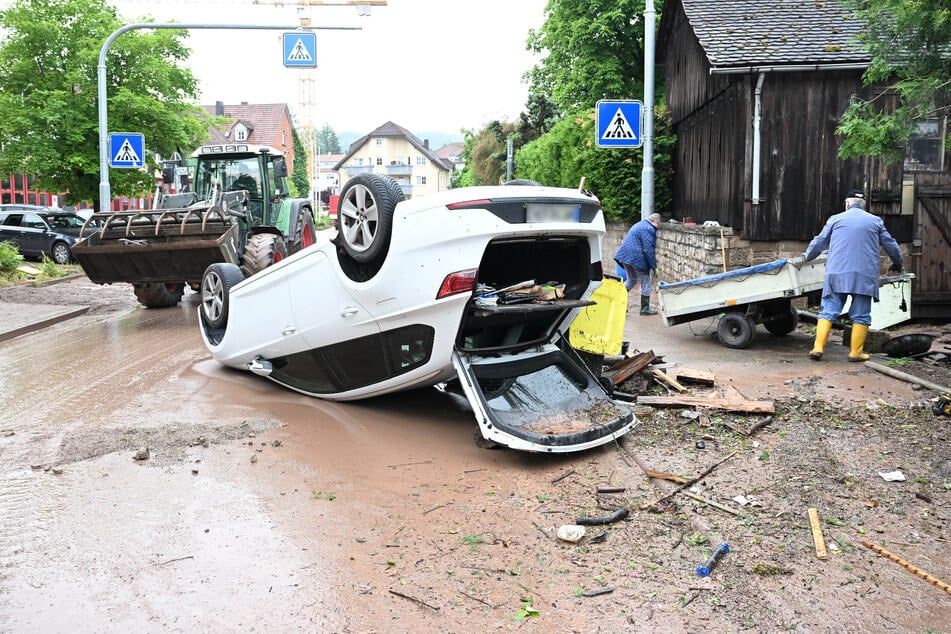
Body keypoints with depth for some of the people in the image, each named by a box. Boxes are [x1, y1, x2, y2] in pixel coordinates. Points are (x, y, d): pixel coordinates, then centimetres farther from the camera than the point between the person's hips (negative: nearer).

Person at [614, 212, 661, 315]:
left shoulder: (639, 225, 20)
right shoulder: (648, 229, -12)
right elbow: (648, 249, -18)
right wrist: (654, 266, -11)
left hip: (625, 256, 10)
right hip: (636, 258, -10)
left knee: (631, 280, 24)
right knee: (646, 282, 4)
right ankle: (645, 308, 9)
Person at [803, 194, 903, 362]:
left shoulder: (835, 219, 12)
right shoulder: (876, 221, 15)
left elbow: (818, 242, 16)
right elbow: (890, 245, 21)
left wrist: (807, 257, 35)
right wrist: (898, 263, 39)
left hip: (837, 274, 0)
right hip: (865, 276, 0)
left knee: (828, 312, 1)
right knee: (860, 315, 5)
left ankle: (818, 347, -7)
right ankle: (856, 352, 3)